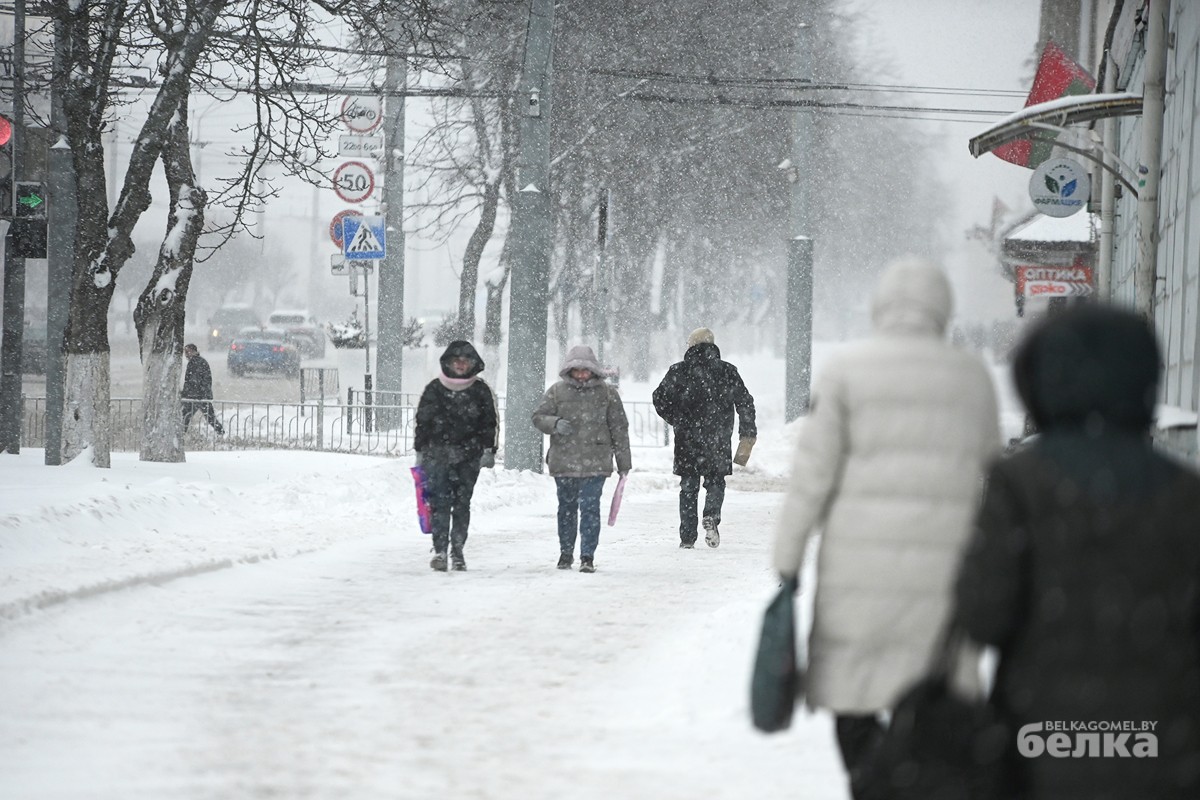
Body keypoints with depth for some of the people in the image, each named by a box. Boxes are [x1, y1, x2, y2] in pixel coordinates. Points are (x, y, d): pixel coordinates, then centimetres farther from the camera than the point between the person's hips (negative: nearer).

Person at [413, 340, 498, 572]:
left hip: (469, 457, 1)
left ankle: (457, 551, 10)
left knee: (462, 503, 3)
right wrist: (420, 450, 7)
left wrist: (488, 451, 2)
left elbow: (489, 422, 9)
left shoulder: (480, 390, 7)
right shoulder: (435, 389, 6)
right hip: (438, 455, -1)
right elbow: (422, 420, 9)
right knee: (440, 502, -9)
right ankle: (440, 551, -10)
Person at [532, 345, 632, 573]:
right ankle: (565, 553, 27)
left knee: (590, 508, -10)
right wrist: (555, 424, -17)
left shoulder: (607, 393, 2)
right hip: (563, 461, 2)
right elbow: (538, 417, 6)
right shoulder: (557, 391, 3)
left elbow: (619, 428, 5)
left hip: (595, 463, -2)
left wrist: (624, 462, 5)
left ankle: (587, 556, -7)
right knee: (567, 508, 13)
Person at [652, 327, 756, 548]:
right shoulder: (727, 372, 0)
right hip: (718, 441, 0)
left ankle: (687, 537, 7)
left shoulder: (678, 371, -2)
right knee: (716, 483, 16)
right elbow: (745, 402, 1)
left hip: (687, 440, 0)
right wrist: (748, 434, 9)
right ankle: (711, 517, -12)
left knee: (688, 488, 10)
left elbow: (660, 399, -3)